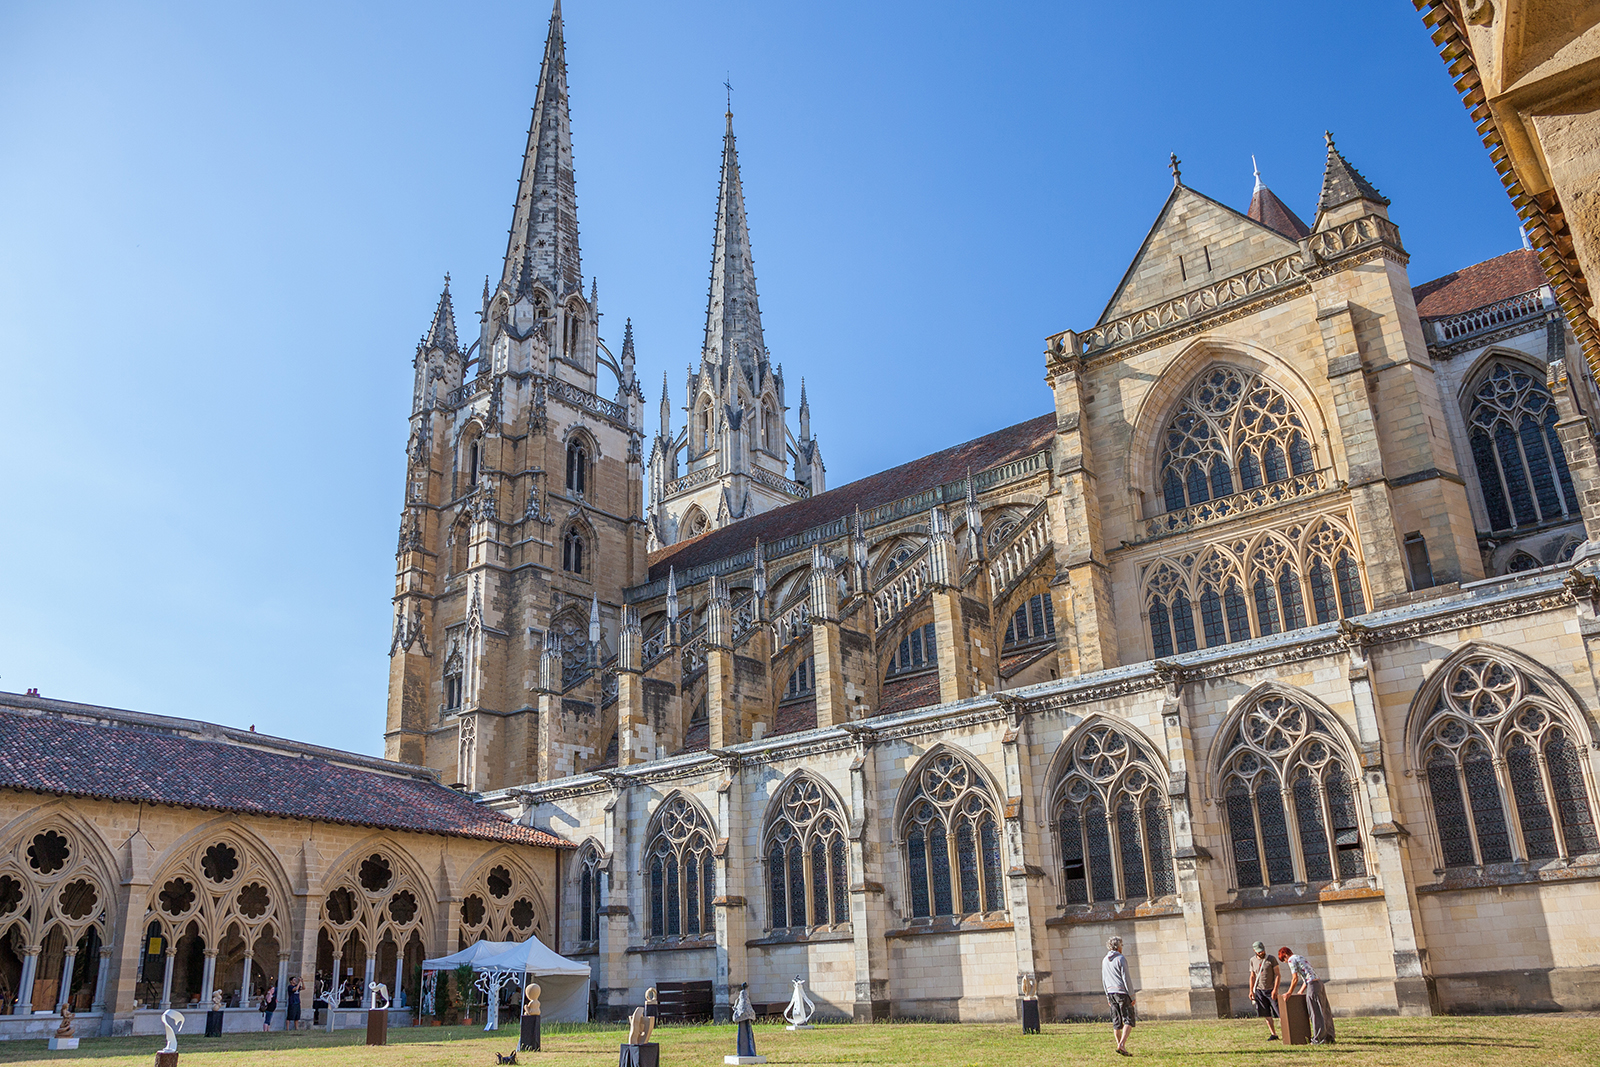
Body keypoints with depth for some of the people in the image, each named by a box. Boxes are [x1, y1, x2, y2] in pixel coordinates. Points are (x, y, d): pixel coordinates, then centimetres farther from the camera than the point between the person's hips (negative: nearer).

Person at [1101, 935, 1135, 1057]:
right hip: (1122, 992, -7)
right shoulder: (1121, 959, -9)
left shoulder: (1105, 961, 12)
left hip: (1111, 992, 7)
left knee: (1117, 1022, 9)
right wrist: (1132, 996, -8)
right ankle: (1121, 1045, -18)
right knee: (1128, 1021, -4)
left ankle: (1121, 1047, 10)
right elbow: (1126, 978, -12)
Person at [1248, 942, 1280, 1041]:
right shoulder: (1253, 960, 7)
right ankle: (1273, 1034, 9)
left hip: (1271, 990, -3)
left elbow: (1277, 975, -6)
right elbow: (1252, 976, 13)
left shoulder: (1271, 959, -5)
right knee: (1266, 1015, 3)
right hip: (1259, 991, 3)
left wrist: (1275, 990, -14)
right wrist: (1251, 991, 8)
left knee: (1280, 1012, -6)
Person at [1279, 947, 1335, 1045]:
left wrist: (1290, 993, 2)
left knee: (1316, 1013, -4)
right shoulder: (1301, 957, 24)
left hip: (1313, 985, -9)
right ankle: (1329, 1037, 17)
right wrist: (1300, 992, 26)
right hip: (1319, 982, 9)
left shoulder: (1291, 960, -2)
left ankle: (1319, 1038, -2)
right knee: (1324, 1012, 12)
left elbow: (1295, 978, -7)